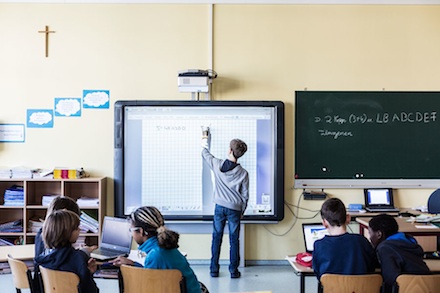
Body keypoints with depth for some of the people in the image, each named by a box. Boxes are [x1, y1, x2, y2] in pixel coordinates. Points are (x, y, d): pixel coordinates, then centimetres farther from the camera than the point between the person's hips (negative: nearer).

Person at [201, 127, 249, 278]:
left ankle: (214, 270, 14)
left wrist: (205, 139, 28)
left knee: (216, 238, 9)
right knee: (234, 240, 8)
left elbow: (205, 154, 11)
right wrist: (242, 212, 12)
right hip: (235, 209, -1)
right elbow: (245, 195, -2)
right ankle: (234, 270, 13)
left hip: (220, 207, 1)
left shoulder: (217, 165, -9)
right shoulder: (243, 173, -9)